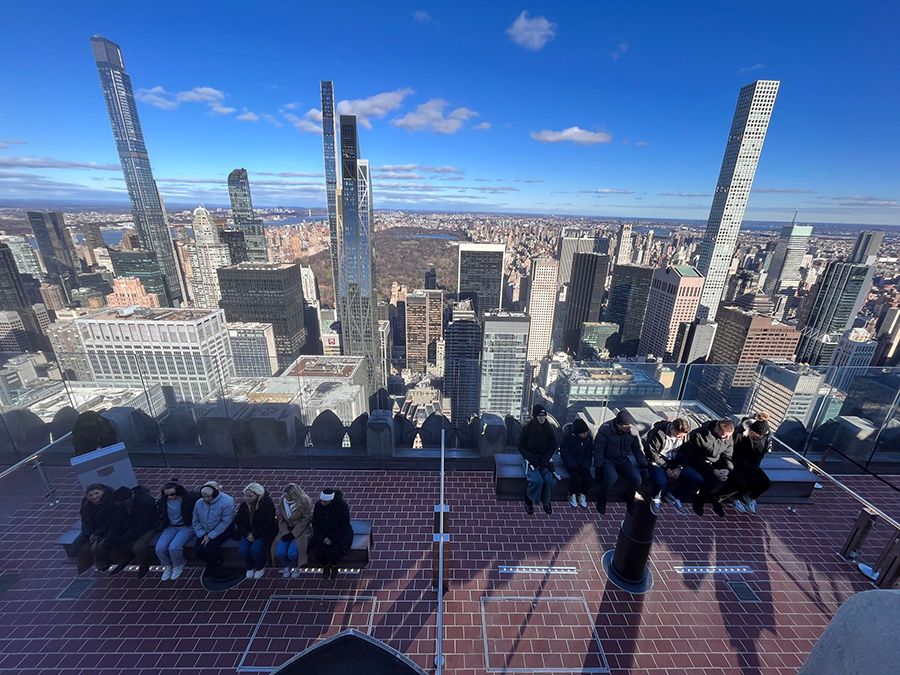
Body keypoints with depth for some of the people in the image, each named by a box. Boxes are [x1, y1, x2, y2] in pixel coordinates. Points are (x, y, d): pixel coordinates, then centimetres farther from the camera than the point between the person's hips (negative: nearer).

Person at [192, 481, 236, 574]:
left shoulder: (227, 502, -23)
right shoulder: (199, 503, -6)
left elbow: (225, 523, -21)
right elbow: (195, 522, 3)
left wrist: (211, 536, -21)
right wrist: (202, 534, -10)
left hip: (221, 531, -5)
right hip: (205, 532, 6)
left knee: (209, 549, -23)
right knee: (198, 550, -14)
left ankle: (215, 564, 11)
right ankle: (210, 563, 18)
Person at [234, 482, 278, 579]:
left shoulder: (267, 503, -18)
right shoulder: (244, 504, -3)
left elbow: (269, 524, -17)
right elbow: (238, 520, 3)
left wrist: (255, 535, -19)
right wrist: (247, 533, -11)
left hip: (264, 532, -5)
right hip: (248, 532, 5)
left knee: (255, 549, -25)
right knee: (243, 550, -19)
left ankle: (260, 567, 7)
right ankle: (250, 567, 13)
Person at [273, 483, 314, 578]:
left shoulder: (304, 502, -19)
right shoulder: (283, 500, -6)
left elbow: (305, 520, -14)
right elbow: (280, 518, 2)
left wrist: (293, 534, -18)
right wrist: (285, 532, -9)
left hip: (301, 530, -4)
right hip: (287, 530, 5)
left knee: (292, 553, -23)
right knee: (279, 552, -17)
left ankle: (296, 567, 10)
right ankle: (286, 567, 15)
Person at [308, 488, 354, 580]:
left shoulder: (342, 505, -20)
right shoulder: (318, 505, -10)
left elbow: (345, 525, -14)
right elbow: (315, 523, 0)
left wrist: (332, 539, -18)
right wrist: (323, 538, -11)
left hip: (340, 534, -4)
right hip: (322, 534, 4)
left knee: (333, 551, -26)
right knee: (317, 551, -20)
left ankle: (334, 567, 10)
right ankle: (325, 567, 13)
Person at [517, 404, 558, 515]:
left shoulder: (549, 429, 1)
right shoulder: (527, 429, -8)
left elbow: (553, 447, 7)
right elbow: (521, 446, -5)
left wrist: (545, 460, -8)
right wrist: (532, 459, -15)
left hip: (545, 459, 3)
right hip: (531, 458, -3)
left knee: (550, 480, -22)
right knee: (537, 480, -26)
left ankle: (546, 501, 8)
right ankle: (529, 501, 2)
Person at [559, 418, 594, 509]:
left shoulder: (589, 437, -8)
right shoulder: (567, 436, -19)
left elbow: (589, 454, 2)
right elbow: (564, 454, -15)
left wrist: (585, 466, -11)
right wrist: (574, 466, -22)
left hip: (582, 463, 4)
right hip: (570, 462, -3)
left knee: (589, 478, -19)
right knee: (576, 478, -25)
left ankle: (582, 495, 7)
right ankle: (572, 495, 1)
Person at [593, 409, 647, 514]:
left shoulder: (632, 430, -10)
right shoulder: (605, 429, -22)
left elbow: (638, 449, 6)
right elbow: (598, 449, -16)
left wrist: (643, 465, 1)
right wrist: (599, 468, -20)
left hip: (624, 459, 4)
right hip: (608, 459, -4)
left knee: (637, 479, -21)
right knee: (612, 477, -33)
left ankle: (629, 498, 13)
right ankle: (601, 500, -4)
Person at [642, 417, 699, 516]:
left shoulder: (684, 435, -5)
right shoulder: (658, 434, -24)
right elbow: (652, 454, -17)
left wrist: (679, 468, -8)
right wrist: (666, 468, -16)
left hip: (674, 462, 6)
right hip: (657, 461, -6)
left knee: (697, 479, -12)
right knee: (661, 482, -35)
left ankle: (673, 495, 10)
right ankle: (656, 498, 3)